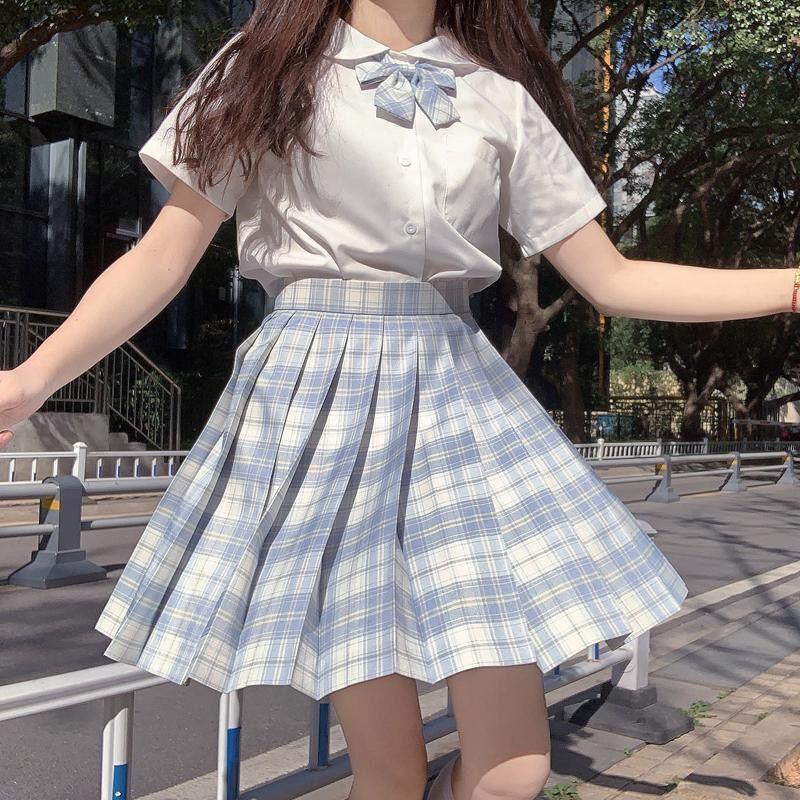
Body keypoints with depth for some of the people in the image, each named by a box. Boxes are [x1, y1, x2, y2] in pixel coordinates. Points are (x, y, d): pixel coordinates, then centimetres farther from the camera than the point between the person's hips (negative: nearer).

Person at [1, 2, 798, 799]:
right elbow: (161, 258, 1)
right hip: (318, 401, -2)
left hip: (462, 397, 3)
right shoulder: (269, 67, 7)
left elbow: (612, 279, 12)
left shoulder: (502, 96, 13)